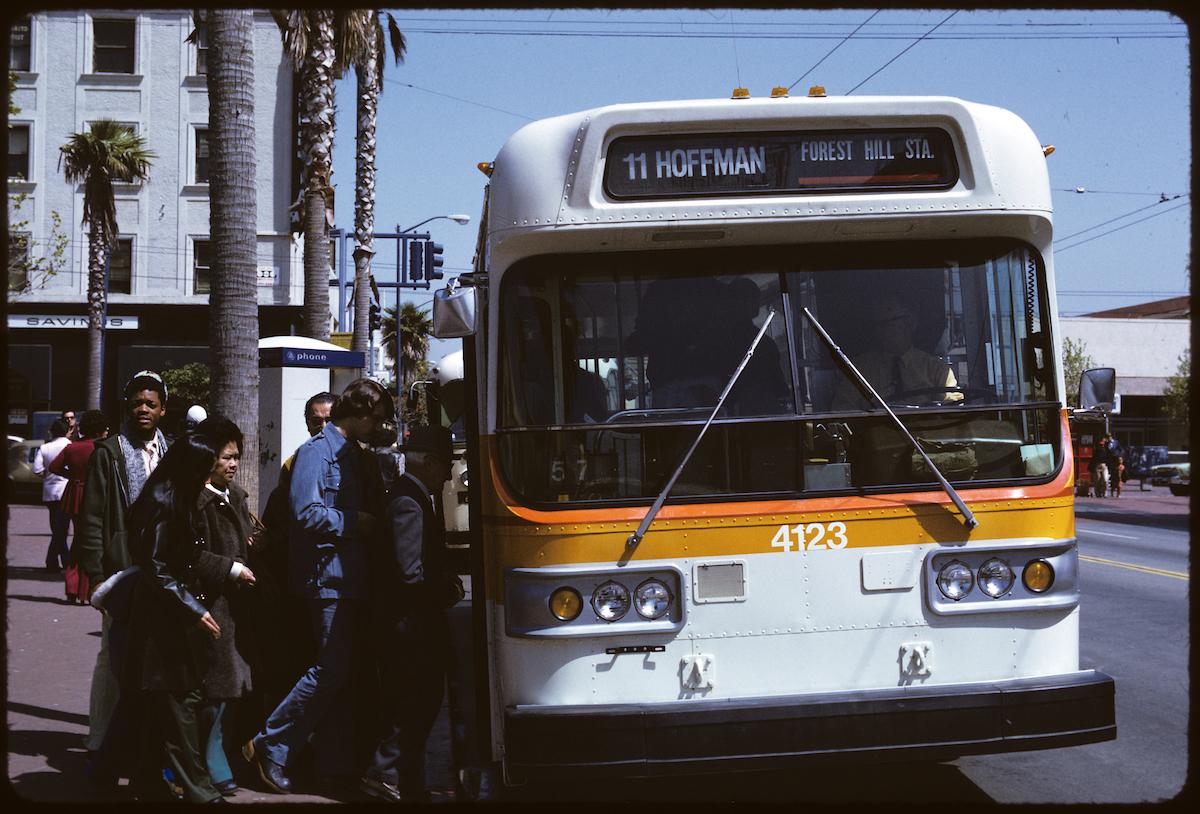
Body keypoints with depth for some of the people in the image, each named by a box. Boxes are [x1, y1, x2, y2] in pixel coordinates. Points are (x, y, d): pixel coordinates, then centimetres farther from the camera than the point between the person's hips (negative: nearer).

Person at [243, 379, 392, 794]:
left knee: (342, 673, 10)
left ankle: (336, 764, 15)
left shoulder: (359, 457, 19)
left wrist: (375, 522, 2)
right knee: (331, 670, -11)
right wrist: (356, 522, -12)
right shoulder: (316, 452, -9)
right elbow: (307, 514, -19)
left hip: (354, 578, 9)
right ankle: (269, 747, -1)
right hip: (328, 576, -9)